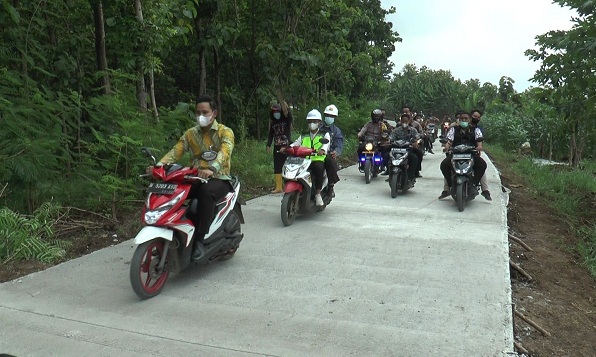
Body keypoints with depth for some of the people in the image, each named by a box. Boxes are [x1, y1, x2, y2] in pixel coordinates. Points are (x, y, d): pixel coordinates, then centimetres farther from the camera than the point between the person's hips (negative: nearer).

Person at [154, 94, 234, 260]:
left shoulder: (225, 132, -2)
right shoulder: (190, 134, 12)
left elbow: (225, 152, -23)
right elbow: (175, 151, -1)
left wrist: (211, 169, -45)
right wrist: (160, 165, -23)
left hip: (219, 179, -4)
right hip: (196, 179, 5)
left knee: (206, 192, -39)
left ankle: (199, 239, -31)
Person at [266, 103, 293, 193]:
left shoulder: (286, 120, 0)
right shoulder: (273, 123, 14)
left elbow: (291, 119, -22)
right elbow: (271, 135, 16)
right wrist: (268, 145, 6)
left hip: (287, 147, -5)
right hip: (277, 148, 5)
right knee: (277, 168, 4)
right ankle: (278, 187, 9)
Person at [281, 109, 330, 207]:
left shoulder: (324, 135, 14)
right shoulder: (303, 136, 25)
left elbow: (326, 143, -7)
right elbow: (296, 143, 9)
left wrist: (322, 150, -31)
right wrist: (287, 148, -13)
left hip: (318, 160, -3)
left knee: (319, 167, -38)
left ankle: (318, 193, -25)